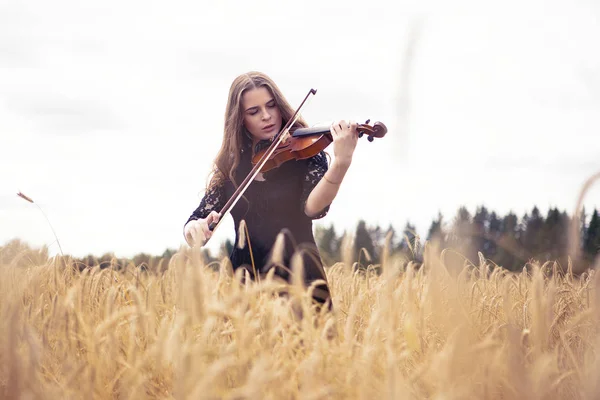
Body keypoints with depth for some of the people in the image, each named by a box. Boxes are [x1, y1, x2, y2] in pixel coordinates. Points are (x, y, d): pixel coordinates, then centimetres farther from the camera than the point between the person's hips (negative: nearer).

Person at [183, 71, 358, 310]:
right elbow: (192, 227, 6)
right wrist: (195, 229, -18)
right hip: (244, 280, 2)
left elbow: (314, 208, -17)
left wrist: (341, 164, -34)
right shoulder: (230, 167, 9)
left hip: (299, 279, -2)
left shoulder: (305, 152, 1)